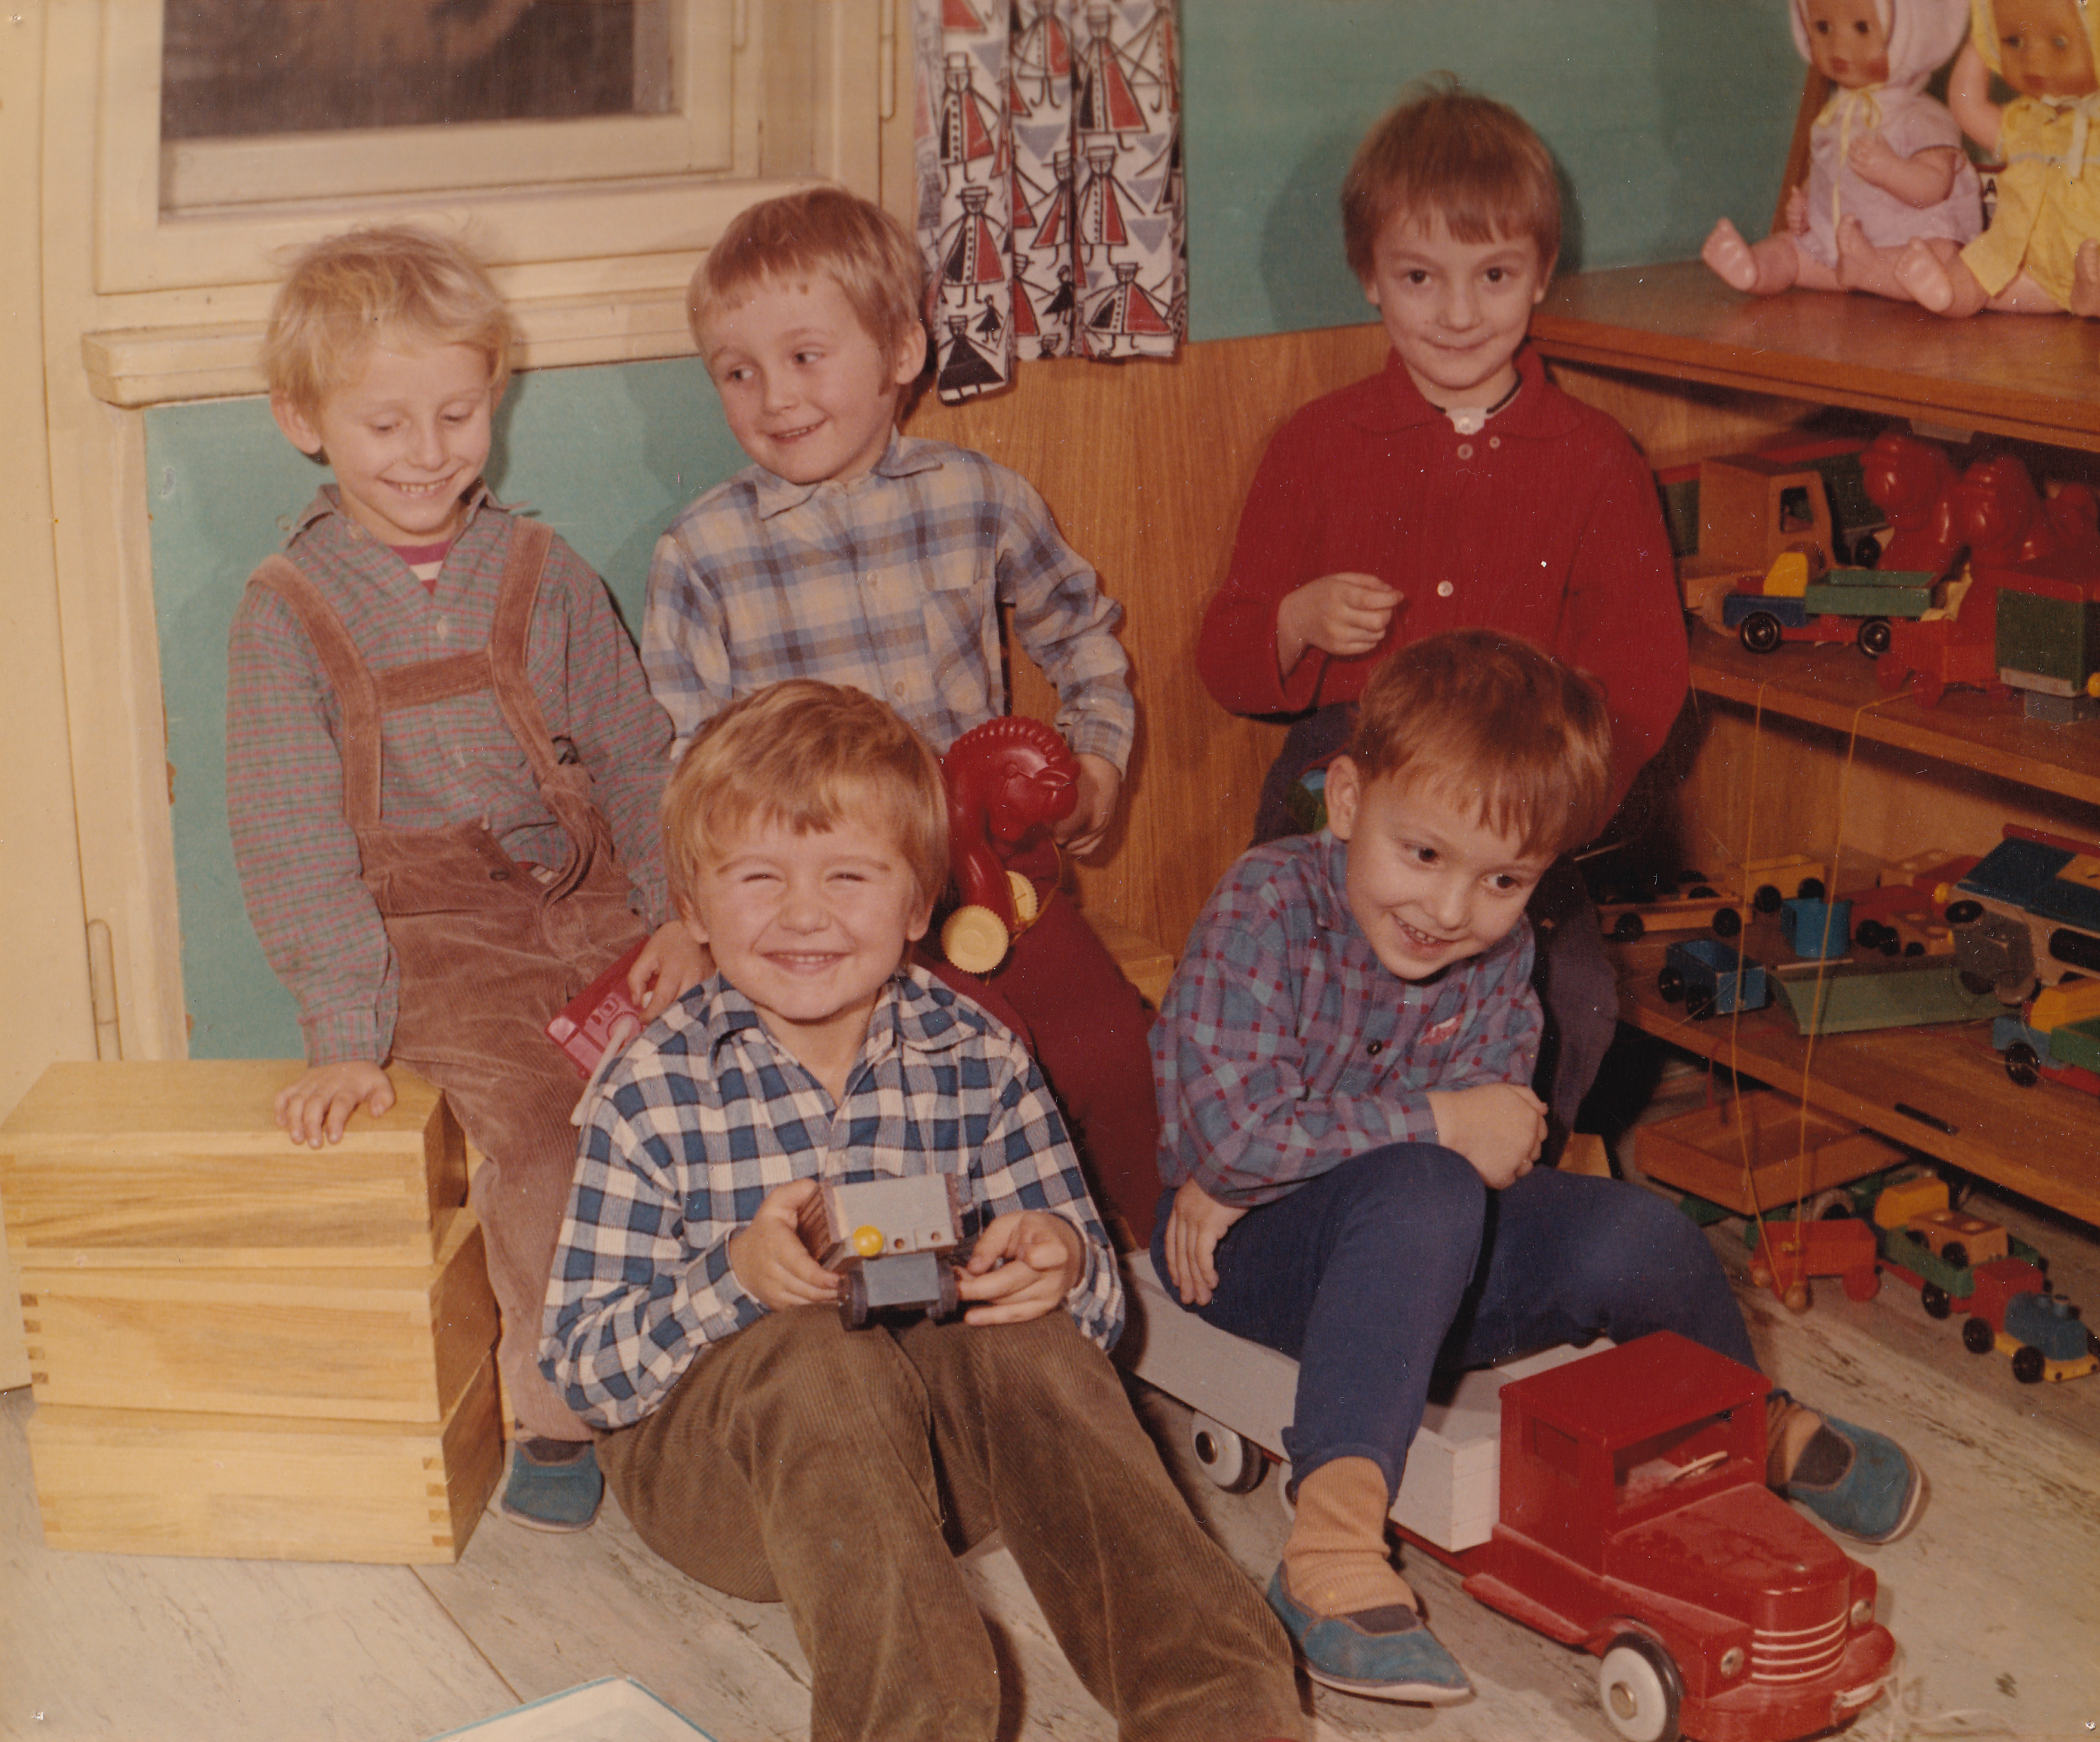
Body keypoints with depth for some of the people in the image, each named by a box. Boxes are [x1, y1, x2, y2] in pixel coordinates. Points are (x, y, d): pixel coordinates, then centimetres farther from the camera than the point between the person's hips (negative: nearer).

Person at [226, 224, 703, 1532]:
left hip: (584, 905, 4)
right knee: (540, 1118, -28)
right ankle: (563, 1408, -9)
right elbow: (291, 838, -4)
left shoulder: (545, 576, 11)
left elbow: (640, 760, 12)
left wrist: (679, 917, -4)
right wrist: (347, 1032, -13)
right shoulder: (288, 612, 1)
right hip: (423, 935, -3)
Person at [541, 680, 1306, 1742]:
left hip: (942, 1428, 2)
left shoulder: (978, 1060, 1)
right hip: (705, 1451, -2)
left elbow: (1097, 1306, 3)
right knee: (817, 1357, -35)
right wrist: (735, 1277, -28)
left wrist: (1062, 1263, -23)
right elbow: (582, 1370, -10)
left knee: (1025, 1339, -30)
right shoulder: (651, 1095, -6)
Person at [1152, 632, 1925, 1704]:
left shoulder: (1500, 957, -4)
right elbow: (1225, 1126, -28)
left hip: (1420, 1258, 5)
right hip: (1243, 1253, -5)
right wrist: (1433, 1123, -25)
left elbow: (1493, 1138, -11)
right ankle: (1332, 1542, -45)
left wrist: (1272, 1163, -22)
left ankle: (1759, 1426, 17)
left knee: (1634, 1239, -16)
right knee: (1424, 1194, -36)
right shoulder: (1269, 905, -20)